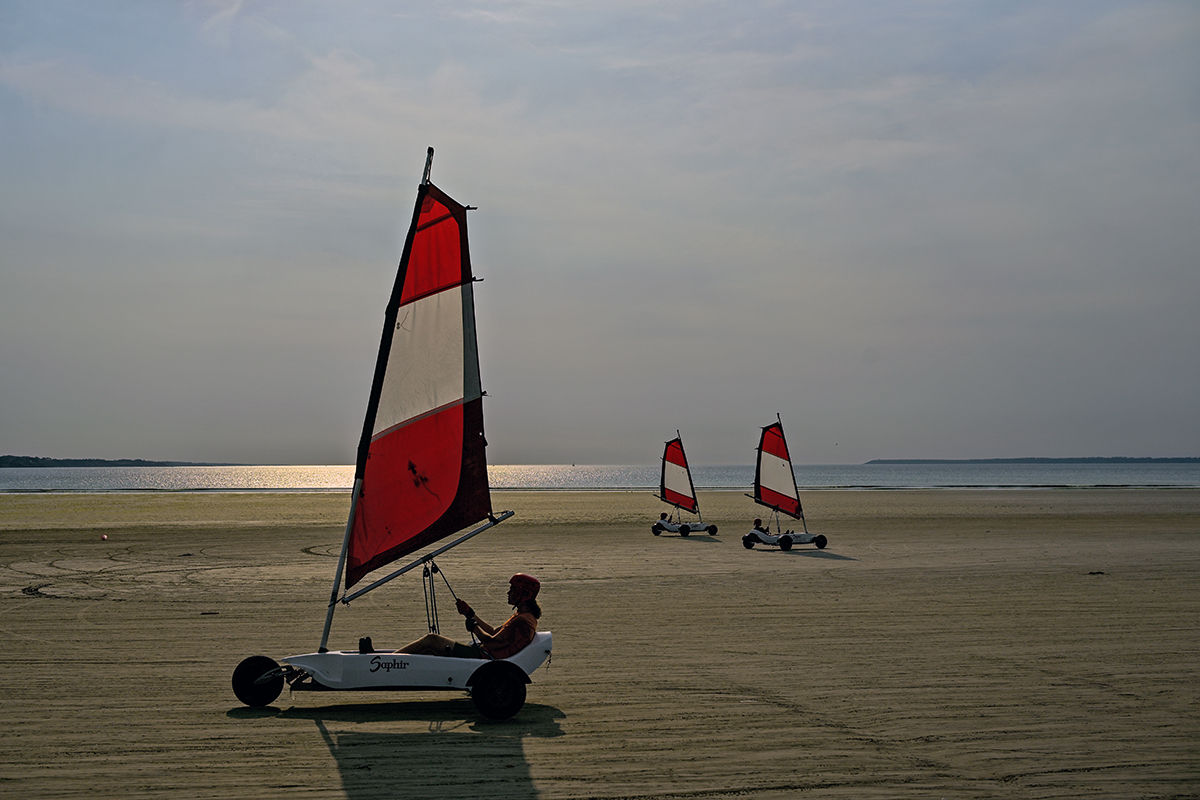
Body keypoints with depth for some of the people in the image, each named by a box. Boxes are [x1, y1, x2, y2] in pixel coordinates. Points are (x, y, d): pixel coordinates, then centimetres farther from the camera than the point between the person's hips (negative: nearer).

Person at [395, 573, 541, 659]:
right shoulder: (521, 616, 15)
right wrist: (471, 615, 20)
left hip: (482, 657, -10)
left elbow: (493, 643, -21)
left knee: (431, 640, -7)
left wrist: (475, 627, -5)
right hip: (481, 652, 10)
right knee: (430, 649, 8)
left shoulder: (524, 621, -18)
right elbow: (494, 633, 22)